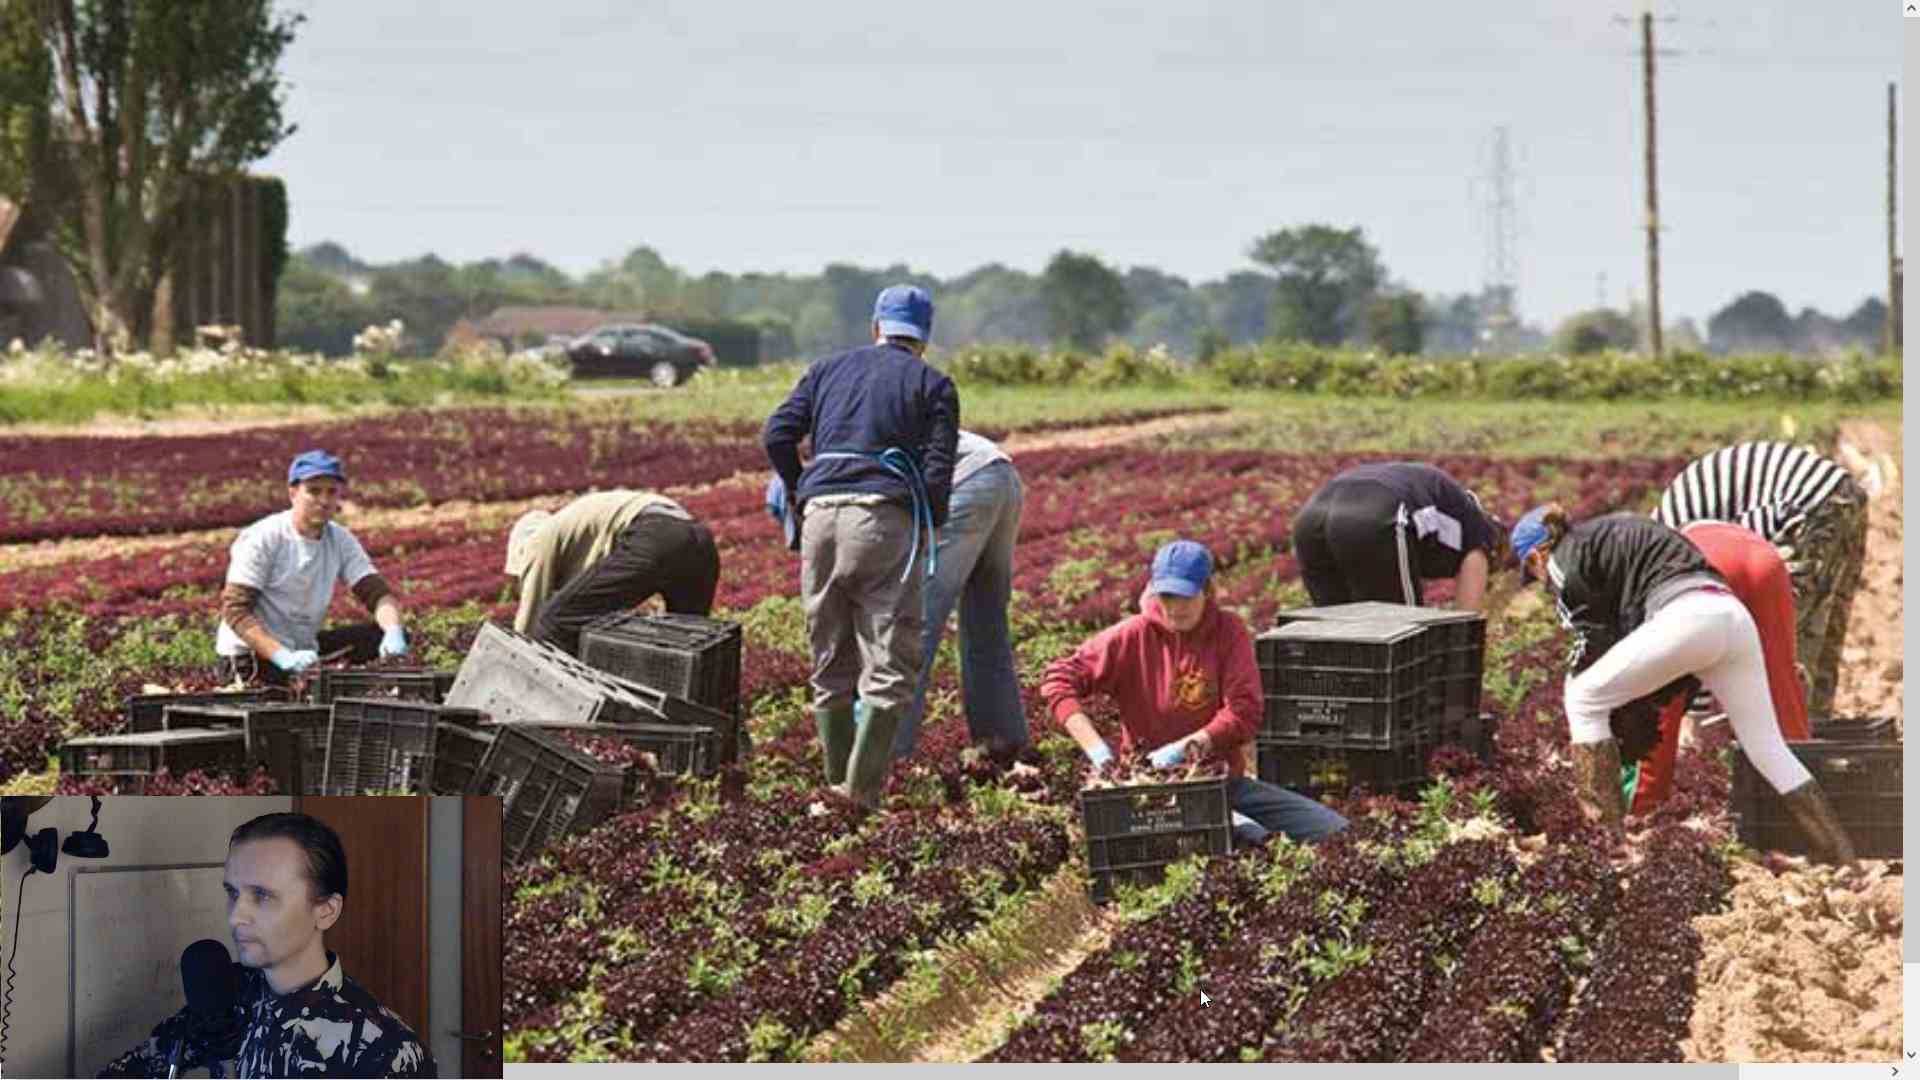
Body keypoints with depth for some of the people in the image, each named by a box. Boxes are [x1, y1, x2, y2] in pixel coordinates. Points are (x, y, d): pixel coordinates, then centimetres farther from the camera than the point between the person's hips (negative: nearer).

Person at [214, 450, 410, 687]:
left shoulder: (340, 540, 2)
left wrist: (393, 631, -26)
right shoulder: (262, 539, -16)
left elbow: (377, 592, -3)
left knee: (394, 634, -5)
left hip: (303, 646, 6)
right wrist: (283, 657, -34)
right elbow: (235, 610, -21)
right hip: (252, 651, -6)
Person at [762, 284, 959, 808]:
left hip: (820, 514, 4)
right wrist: (931, 530, 11)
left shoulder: (828, 369, 20)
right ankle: (863, 790, -11)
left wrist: (797, 495, 20)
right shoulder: (933, 384, 11)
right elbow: (938, 469, -1)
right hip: (885, 517, -4)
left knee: (831, 662, 13)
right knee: (890, 663, -2)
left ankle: (837, 783, 17)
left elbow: (777, 435, 8)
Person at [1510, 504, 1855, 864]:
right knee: (1769, 749, 13)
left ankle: (1606, 832, 4)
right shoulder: (1607, 532, 35)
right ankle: (1843, 859, 10)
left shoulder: (1564, 561, 11)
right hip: (1734, 614, 8)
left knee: (1582, 700, 8)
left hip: (1685, 618, -8)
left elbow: (1595, 643, 8)